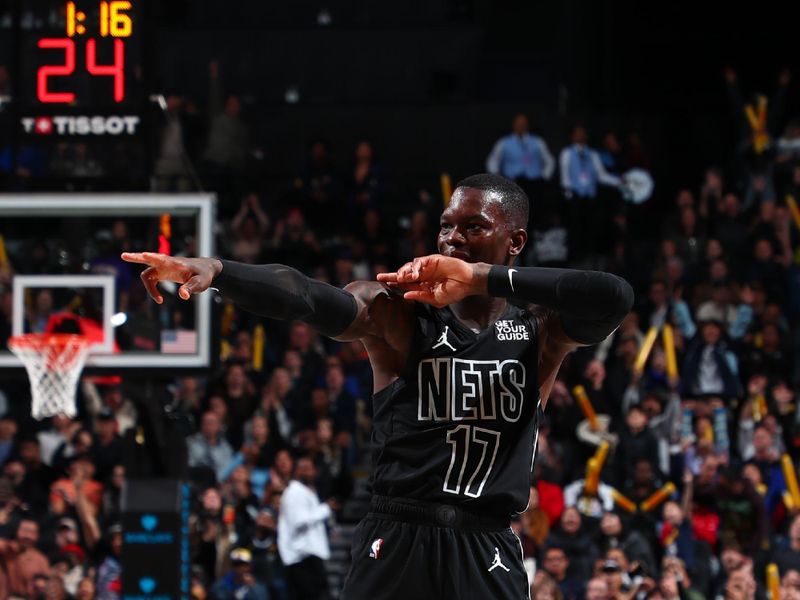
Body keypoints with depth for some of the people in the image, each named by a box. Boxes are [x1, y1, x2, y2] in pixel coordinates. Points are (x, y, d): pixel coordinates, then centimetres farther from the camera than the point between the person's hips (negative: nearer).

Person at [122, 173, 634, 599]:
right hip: (395, 542, -1)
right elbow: (310, 299, -18)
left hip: (488, 553, 1)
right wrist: (215, 271, -38)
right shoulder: (396, 311, 0)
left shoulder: (541, 328, 4)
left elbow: (614, 298, -17)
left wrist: (482, 278, -23)